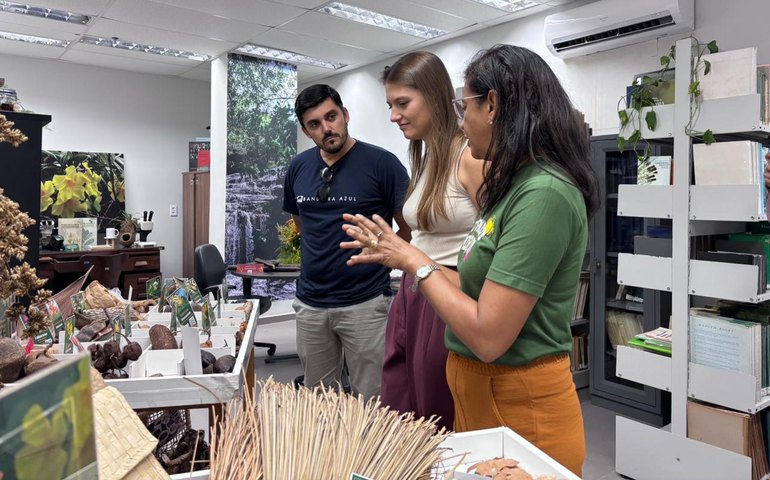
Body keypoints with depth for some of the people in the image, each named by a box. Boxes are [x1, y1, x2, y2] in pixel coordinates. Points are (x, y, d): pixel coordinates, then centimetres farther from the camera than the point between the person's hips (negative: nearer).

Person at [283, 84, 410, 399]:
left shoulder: (381, 163, -10)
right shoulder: (299, 167, 6)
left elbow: (410, 228, -5)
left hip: (365, 303, -5)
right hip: (310, 303, 5)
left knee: (369, 402, 5)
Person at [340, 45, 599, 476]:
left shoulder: (544, 194, -24)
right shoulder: (518, 186, 5)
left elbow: (488, 336, -26)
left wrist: (416, 262, -14)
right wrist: (399, 255, 10)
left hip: (521, 412, -8)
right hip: (482, 396, 8)